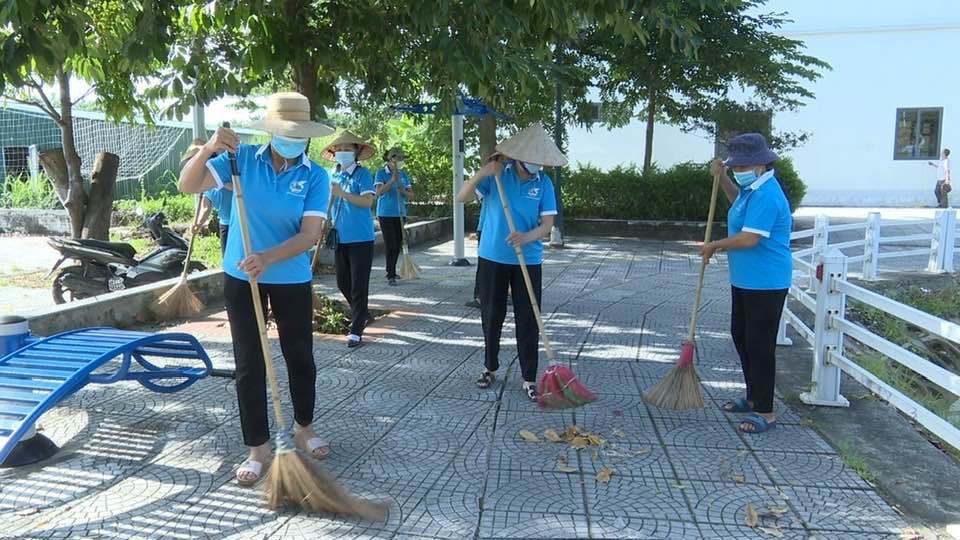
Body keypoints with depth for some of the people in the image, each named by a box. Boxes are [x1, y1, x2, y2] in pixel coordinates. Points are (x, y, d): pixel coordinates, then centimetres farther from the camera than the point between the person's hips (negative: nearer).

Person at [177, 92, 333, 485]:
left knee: (300, 355, 13)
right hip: (241, 277, 0)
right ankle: (258, 446, 15)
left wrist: (268, 257, -34)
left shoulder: (315, 176, -9)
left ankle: (304, 426, 35)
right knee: (249, 362, 3)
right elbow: (188, 185, -11)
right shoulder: (242, 158, -6)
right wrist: (208, 149, -29)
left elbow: (309, 234, -18)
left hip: (292, 280, 0)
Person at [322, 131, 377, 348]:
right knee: (343, 283, 13)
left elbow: (367, 201, -20)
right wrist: (328, 222, 10)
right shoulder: (332, 175, 11)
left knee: (359, 285, -4)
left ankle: (356, 329, 2)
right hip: (340, 237, 6)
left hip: (360, 238, -6)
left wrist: (342, 193, -29)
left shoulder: (363, 174, -7)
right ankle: (362, 315, 33)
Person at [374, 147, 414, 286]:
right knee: (390, 244, -9)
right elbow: (378, 192, -17)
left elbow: (411, 195, 9)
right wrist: (392, 180, -25)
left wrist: (404, 192, -13)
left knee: (398, 244, 9)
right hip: (386, 213, -5)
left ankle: (392, 271, 23)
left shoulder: (404, 174, 9)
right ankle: (390, 276, -6)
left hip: (400, 213, 5)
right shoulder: (381, 173, -4)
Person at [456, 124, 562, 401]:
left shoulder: (543, 182, -4)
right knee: (491, 317, 11)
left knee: (528, 322, 1)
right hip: (492, 258, 0)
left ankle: (529, 378, 12)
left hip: (528, 261, 0)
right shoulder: (496, 174, -5)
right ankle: (490, 368, 29)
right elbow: (461, 198, -9)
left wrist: (527, 237, -28)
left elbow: (547, 224, -8)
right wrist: (481, 174, -25)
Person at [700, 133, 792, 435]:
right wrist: (722, 178, 23)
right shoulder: (752, 188, 11)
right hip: (745, 280, 11)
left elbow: (749, 238, -28)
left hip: (765, 285, -11)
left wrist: (715, 245, -13)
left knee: (759, 346, -4)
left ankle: (766, 412, 8)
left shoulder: (766, 195, -22)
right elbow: (738, 201, 36)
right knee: (740, 336, 19)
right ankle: (753, 398, 34)